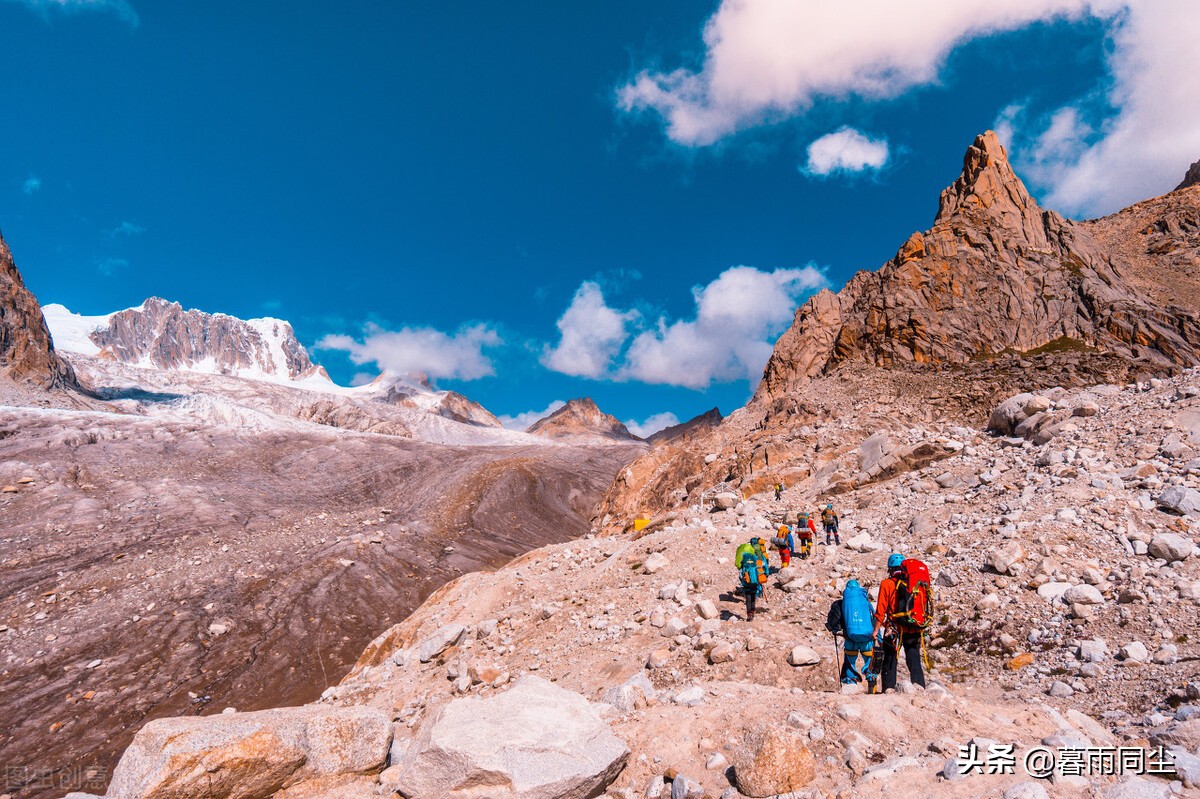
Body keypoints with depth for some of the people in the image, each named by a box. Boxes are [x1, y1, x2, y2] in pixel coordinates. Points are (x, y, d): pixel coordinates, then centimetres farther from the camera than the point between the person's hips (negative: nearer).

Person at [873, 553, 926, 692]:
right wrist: (921, 628, 17)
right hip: (915, 630, 3)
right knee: (914, 661, 12)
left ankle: (889, 688, 4)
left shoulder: (887, 584, -4)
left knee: (890, 660, 7)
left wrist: (876, 630, -2)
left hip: (894, 630, -3)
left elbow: (881, 609, -7)